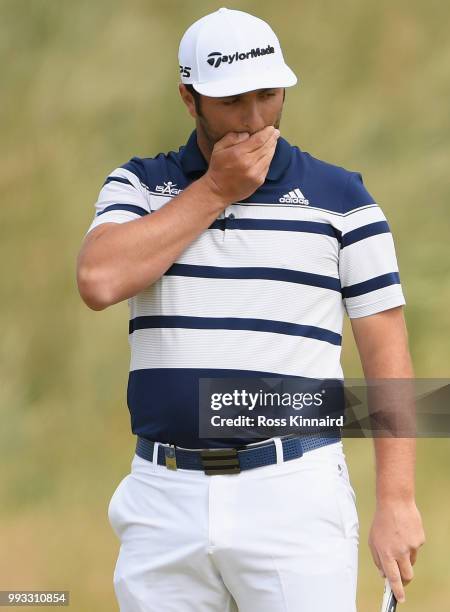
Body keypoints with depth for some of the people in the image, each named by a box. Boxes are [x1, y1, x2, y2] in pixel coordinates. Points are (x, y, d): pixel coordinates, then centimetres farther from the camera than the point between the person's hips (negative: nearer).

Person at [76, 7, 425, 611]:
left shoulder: (340, 196, 5)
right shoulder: (138, 186, 10)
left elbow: (387, 352, 3)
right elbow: (99, 281, -10)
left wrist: (397, 500, -5)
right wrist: (215, 191, -6)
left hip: (294, 494, -2)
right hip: (164, 499, 2)